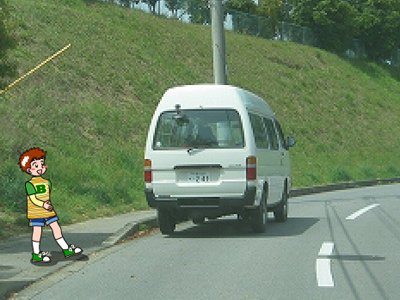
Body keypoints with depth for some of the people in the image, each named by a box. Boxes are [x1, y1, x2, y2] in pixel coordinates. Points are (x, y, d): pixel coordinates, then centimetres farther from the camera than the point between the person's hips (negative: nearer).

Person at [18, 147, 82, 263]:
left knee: (56, 228, 6)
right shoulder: (30, 184, -13)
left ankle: (66, 250, 11)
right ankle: (36, 255, 8)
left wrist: (48, 204, 1)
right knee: (37, 230, -1)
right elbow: (33, 199, -18)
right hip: (36, 212, -7)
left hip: (48, 211, 7)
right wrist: (43, 205, -29)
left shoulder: (47, 182, 10)